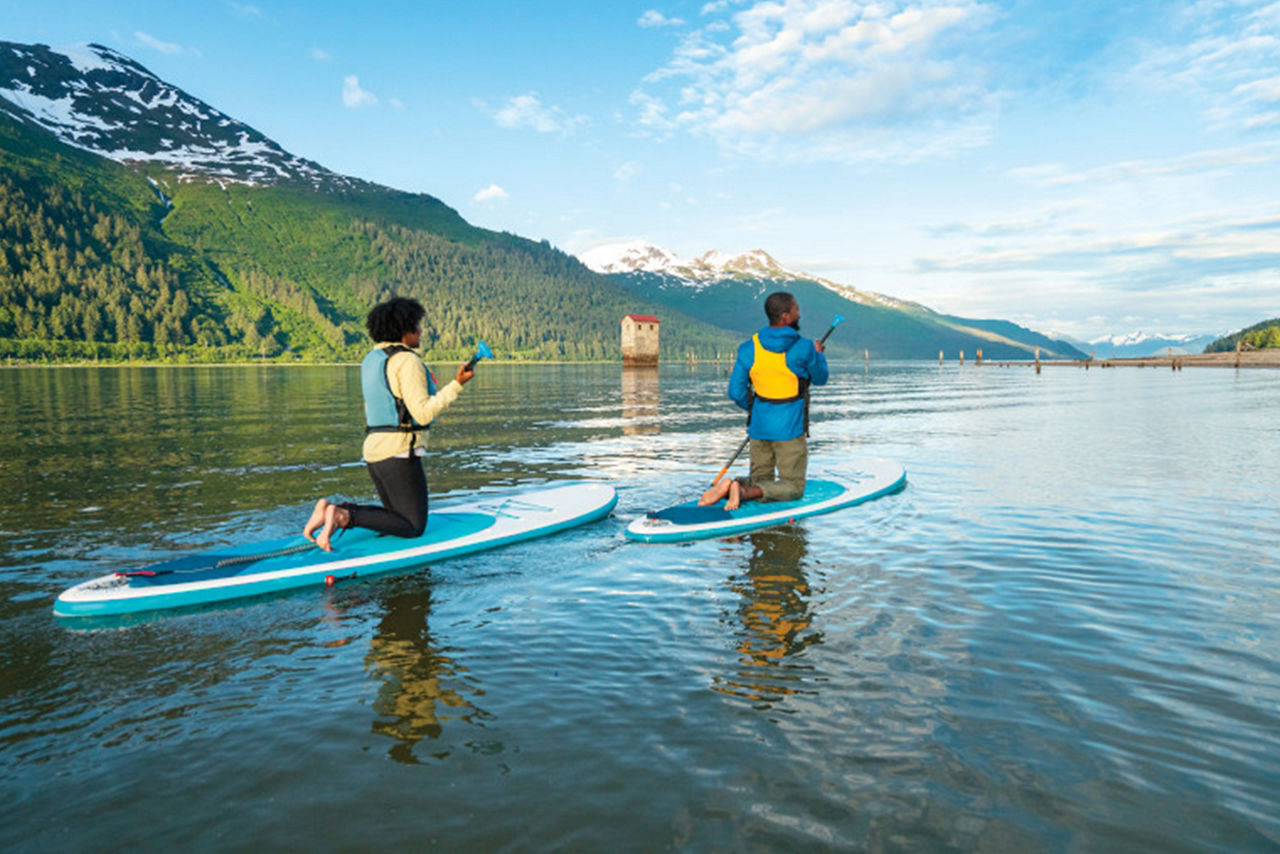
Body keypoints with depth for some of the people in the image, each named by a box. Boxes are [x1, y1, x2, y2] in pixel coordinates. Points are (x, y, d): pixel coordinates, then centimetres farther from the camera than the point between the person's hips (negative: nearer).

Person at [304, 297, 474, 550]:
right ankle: (345, 516, -15)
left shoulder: (371, 360, 14)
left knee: (398, 520, 19)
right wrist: (456, 385, -17)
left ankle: (337, 510, 1)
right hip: (399, 452, -9)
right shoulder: (407, 361, -13)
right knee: (413, 528, 0)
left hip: (373, 450, 9)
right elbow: (423, 413, -19)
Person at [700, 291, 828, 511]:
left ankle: (728, 485, -9)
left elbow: (736, 392, -2)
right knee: (793, 487, 5)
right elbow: (820, 379, 5)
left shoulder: (748, 348, -4)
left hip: (759, 426, 5)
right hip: (789, 427, -4)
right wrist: (818, 355, 25)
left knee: (760, 480, 20)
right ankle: (743, 492, -19)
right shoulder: (804, 348, -13)